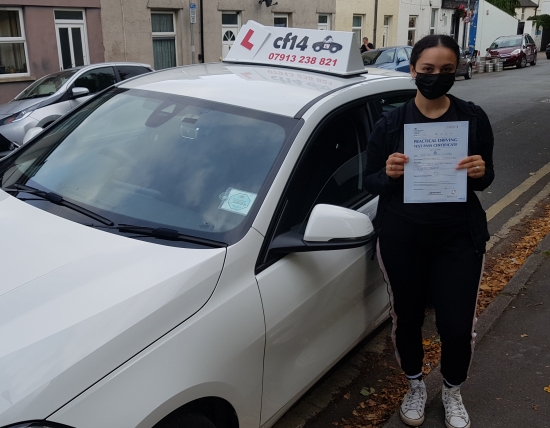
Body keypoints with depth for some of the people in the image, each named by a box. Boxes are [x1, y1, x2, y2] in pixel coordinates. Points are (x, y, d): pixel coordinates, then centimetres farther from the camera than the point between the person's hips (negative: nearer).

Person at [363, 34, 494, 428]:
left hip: (459, 237, 0)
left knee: (458, 325, 2)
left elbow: (486, 178, 6)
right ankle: (415, 386, 42)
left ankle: (453, 391, 35)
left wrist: (480, 171, -18)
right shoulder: (390, 123, -3)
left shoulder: (473, 118, -1)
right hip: (401, 238, 0)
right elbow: (370, 183, 0)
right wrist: (389, 174, -22)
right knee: (407, 318, 13)